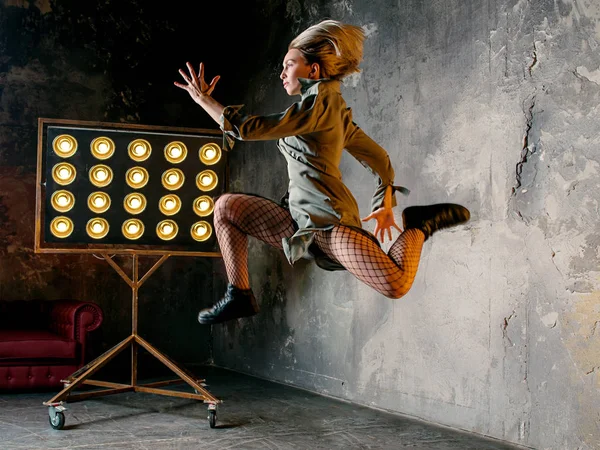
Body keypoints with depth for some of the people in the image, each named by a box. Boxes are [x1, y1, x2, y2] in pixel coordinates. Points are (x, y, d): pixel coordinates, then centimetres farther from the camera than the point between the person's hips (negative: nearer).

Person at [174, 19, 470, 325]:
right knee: (226, 206, 4)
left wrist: (204, 99, -7)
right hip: (299, 223, 10)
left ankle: (420, 225, 3)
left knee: (395, 285, -26)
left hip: (330, 219, -10)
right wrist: (385, 205, 25)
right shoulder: (334, 110, 19)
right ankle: (239, 296, 2)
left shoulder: (321, 100, -11)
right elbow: (378, 158, 22)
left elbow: (250, 129, -16)